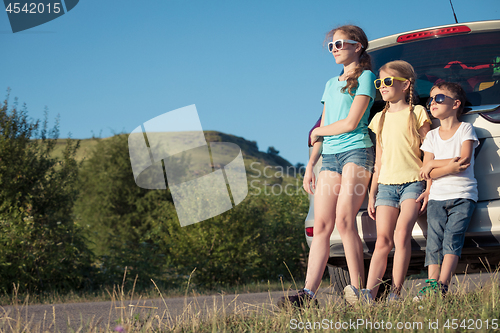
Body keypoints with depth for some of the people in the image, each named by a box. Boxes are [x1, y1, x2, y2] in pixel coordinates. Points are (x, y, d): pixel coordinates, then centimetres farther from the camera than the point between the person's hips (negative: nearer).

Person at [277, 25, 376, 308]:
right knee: (321, 226, -3)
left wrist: (318, 132, 7)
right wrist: (310, 165, 15)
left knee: (344, 220, -19)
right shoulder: (331, 84, 24)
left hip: (357, 151, -7)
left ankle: (358, 290, -16)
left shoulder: (365, 77, 1)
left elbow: (351, 122, -8)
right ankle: (308, 293, -10)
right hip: (330, 157, 7)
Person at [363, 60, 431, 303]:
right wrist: (372, 194, 16)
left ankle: (396, 294, -18)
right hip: (386, 184, 4)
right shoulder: (380, 119, 17)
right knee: (383, 239, -6)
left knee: (402, 234, -19)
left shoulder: (417, 113, 3)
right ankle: (368, 295, -17)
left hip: (412, 183, -4)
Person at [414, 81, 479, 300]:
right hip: (437, 197, 4)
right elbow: (427, 173, 5)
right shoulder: (432, 136, 14)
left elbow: (464, 160, -10)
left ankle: (442, 285, -23)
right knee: (434, 242, -9)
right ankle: (431, 284, -14)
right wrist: (450, 166, -12)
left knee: (452, 239, -17)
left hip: (462, 196, -4)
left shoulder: (465, 129, 4)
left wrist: (434, 164, -5)